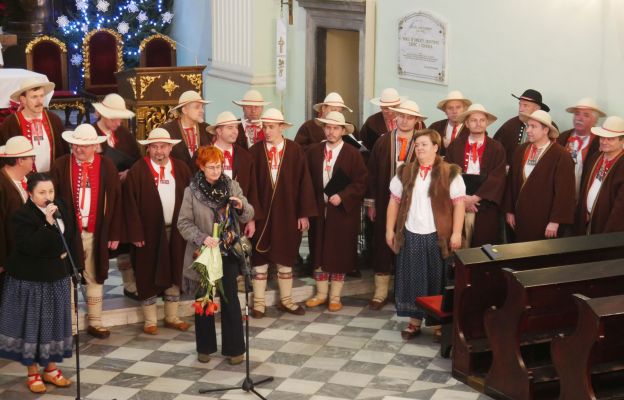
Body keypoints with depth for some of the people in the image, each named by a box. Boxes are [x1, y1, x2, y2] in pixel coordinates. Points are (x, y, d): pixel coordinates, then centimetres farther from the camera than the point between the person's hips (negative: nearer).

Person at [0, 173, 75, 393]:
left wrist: (63, 250, -1)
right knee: (31, 324, 3)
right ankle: (33, 373, 16)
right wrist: (47, 223, -32)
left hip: (56, 277, 5)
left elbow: (70, 234, 16)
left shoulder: (60, 207, 1)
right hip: (30, 280, -5)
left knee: (54, 323, 11)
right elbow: (30, 247, -26)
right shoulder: (20, 216, -17)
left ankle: (51, 369, 25)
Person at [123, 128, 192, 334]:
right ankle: (150, 321, 15)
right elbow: (131, 204, -9)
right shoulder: (138, 171, -6)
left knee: (174, 274, 12)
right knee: (148, 276, 5)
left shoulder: (181, 169, 5)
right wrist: (136, 234, -14)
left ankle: (172, 317, 25)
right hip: (149, 232, -4)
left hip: (176, 232, 4)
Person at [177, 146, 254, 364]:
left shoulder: (232, 186, 0)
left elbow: (247, 217, 1)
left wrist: (242, 206, -21)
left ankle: (234, 348, 11)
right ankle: (205, 347, 23)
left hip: (228, 252, 1)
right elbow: (184, 223, -6)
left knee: (230, 300, 1)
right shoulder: (192, 191, -5)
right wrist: (202, 238, -22)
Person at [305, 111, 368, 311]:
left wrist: (342, 196, -17)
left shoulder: (353, 154, -5)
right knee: (318, 252, 9)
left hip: (343, 211, -3)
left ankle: (335, 297, 16)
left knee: (340, 253, 5)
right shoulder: (313, 151, 4)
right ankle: (321, 294, 22)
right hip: (318, 209, 3)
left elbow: (361, 182, -7)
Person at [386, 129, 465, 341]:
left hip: (437, 236, -3)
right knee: (412, 278, 9)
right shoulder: (405, 172, 7)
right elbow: (394, 201, 9)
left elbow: (458, 203, -8)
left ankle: (439, 323, 16)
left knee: (437, 280, 5)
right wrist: (390, 230, 5)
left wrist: (456, 233, -13)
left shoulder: (449, 173, -5)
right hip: (410, 235, 3)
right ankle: (414, 321, 19)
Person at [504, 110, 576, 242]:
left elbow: (564, 191, -15)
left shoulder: (561, 156, -13)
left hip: (544, 222, -5)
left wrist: (555, 221, -17)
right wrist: (509, 210, 10)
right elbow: (511, 182, 12)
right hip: (520, 218, 5)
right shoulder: (521, 150, 7)